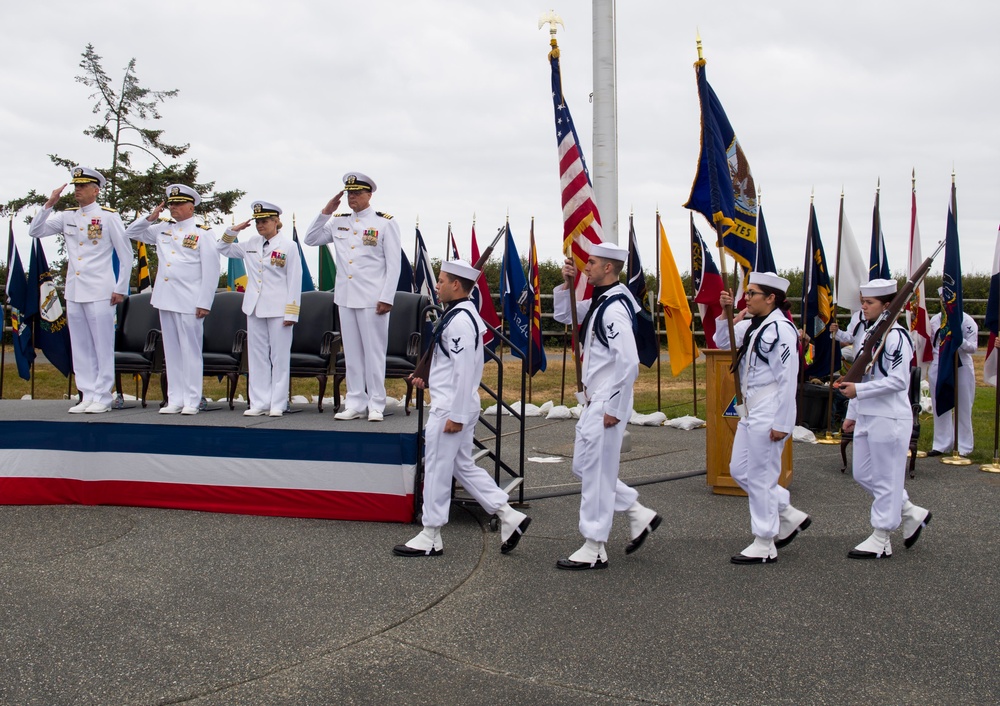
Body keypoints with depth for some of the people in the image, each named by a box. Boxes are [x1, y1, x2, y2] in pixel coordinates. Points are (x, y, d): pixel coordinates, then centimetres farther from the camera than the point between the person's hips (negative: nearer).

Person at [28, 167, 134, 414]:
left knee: (103, 346, -1)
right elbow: (35, 231, 7)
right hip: (73, 291, 5)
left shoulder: (108, 216, -2)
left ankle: (102, 397, 4)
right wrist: (49, 204, -3)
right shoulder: (66, 216, 11)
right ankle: (87, 396, 13)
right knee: (80, 347, 7)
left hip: (100, 292, -5)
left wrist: (121, 289, -5)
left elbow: (126, 254, -2)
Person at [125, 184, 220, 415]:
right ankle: (175, 400, 12)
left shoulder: (203, 233, -2)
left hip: (189, 301, -6)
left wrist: (204, 303, -11)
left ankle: (191, 401, 1)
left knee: (190, 351, -3)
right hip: (165, 300, 6)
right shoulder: (162, 229, 14)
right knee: (171, 352, 8)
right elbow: (131, 233, 25)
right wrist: (150, 217, 8)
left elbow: (211, 271, -6)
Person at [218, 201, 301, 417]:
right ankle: (259, 403, 11)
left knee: (279, 358, 0)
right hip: (254, 308, 5)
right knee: (257, 357, 6)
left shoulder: (288, 245, -3)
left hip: (278, 310, -5)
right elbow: (224, 250, 24)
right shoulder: (251, 244, 12)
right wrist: (233, 231, 6)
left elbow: (294, 280, -5)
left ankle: (277, 404, 4)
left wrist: (291, 313, -10)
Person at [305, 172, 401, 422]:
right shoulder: (338, 222, 12)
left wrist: (387, 298, -11)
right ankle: (354, 404, 14)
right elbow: (310, 240, 16)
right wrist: (325, 212, 5)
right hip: (345, 297, 5)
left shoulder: (385, 223, -2)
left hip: (372, 299, -5)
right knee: (351, 352, 8)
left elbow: (394, 263, -5)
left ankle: (376, 406, 5)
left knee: (374, 352, -1)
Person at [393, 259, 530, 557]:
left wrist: (456, 416, -22)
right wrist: (429, 380, 14)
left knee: (437, 469, 0)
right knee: (463, 466, 16)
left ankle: (430, 538, 10)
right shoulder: (463, 315, 13)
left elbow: (464, 370, -23)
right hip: (454, 406, 11)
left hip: (450, 409, -11)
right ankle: (509, 517, 16)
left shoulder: (460, 320, -19)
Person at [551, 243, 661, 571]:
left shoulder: (614, 309, -20)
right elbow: (563, 315, 27)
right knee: (584, 467, 18)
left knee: (596, 472, -1)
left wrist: (614, 410, -21)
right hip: (593, 402, 10)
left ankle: (594, 550, 10)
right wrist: (566, 284, 9)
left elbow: (628, 363, -26)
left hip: (607, 404, -10)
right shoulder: (598, 303, 11)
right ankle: (639, 515, 26)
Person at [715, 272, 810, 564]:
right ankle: (790, 516, 28)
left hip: (769, 412, -10)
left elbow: (788, 379, -19)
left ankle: (764, 545, 12)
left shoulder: (781, 329, -16)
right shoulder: (751, 325, 11)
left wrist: (782, 424, -19)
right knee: (739, 471, 15)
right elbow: (723, 341, 21)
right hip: (750, 410, 10)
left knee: (760, 476, -1)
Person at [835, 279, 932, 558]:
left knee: (885, 478, 1)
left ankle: (880, 540, 10)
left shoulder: (895, 337, -15)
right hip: (866, 417, 9)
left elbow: (899, 381, -21)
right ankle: (912, 513, 28)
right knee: (863, 475, 14)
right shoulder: (864, 334, 12)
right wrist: (852, 413, 19)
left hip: (889, 418, -9)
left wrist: (859, 390, -23)